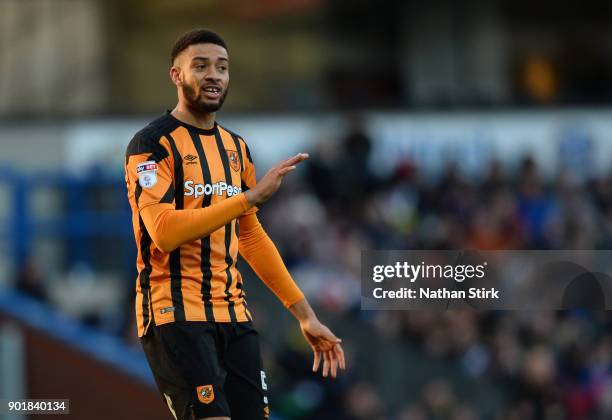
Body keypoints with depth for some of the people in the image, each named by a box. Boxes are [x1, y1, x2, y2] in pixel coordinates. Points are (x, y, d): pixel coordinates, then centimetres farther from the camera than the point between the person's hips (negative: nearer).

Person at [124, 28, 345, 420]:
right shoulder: (152, 145, -6)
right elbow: (164, 232, -21)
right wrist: (252, 196, -24)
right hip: (175, 313, -7)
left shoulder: (236, 148, 16)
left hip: (233, 314, 7)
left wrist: (305, 315, 21)